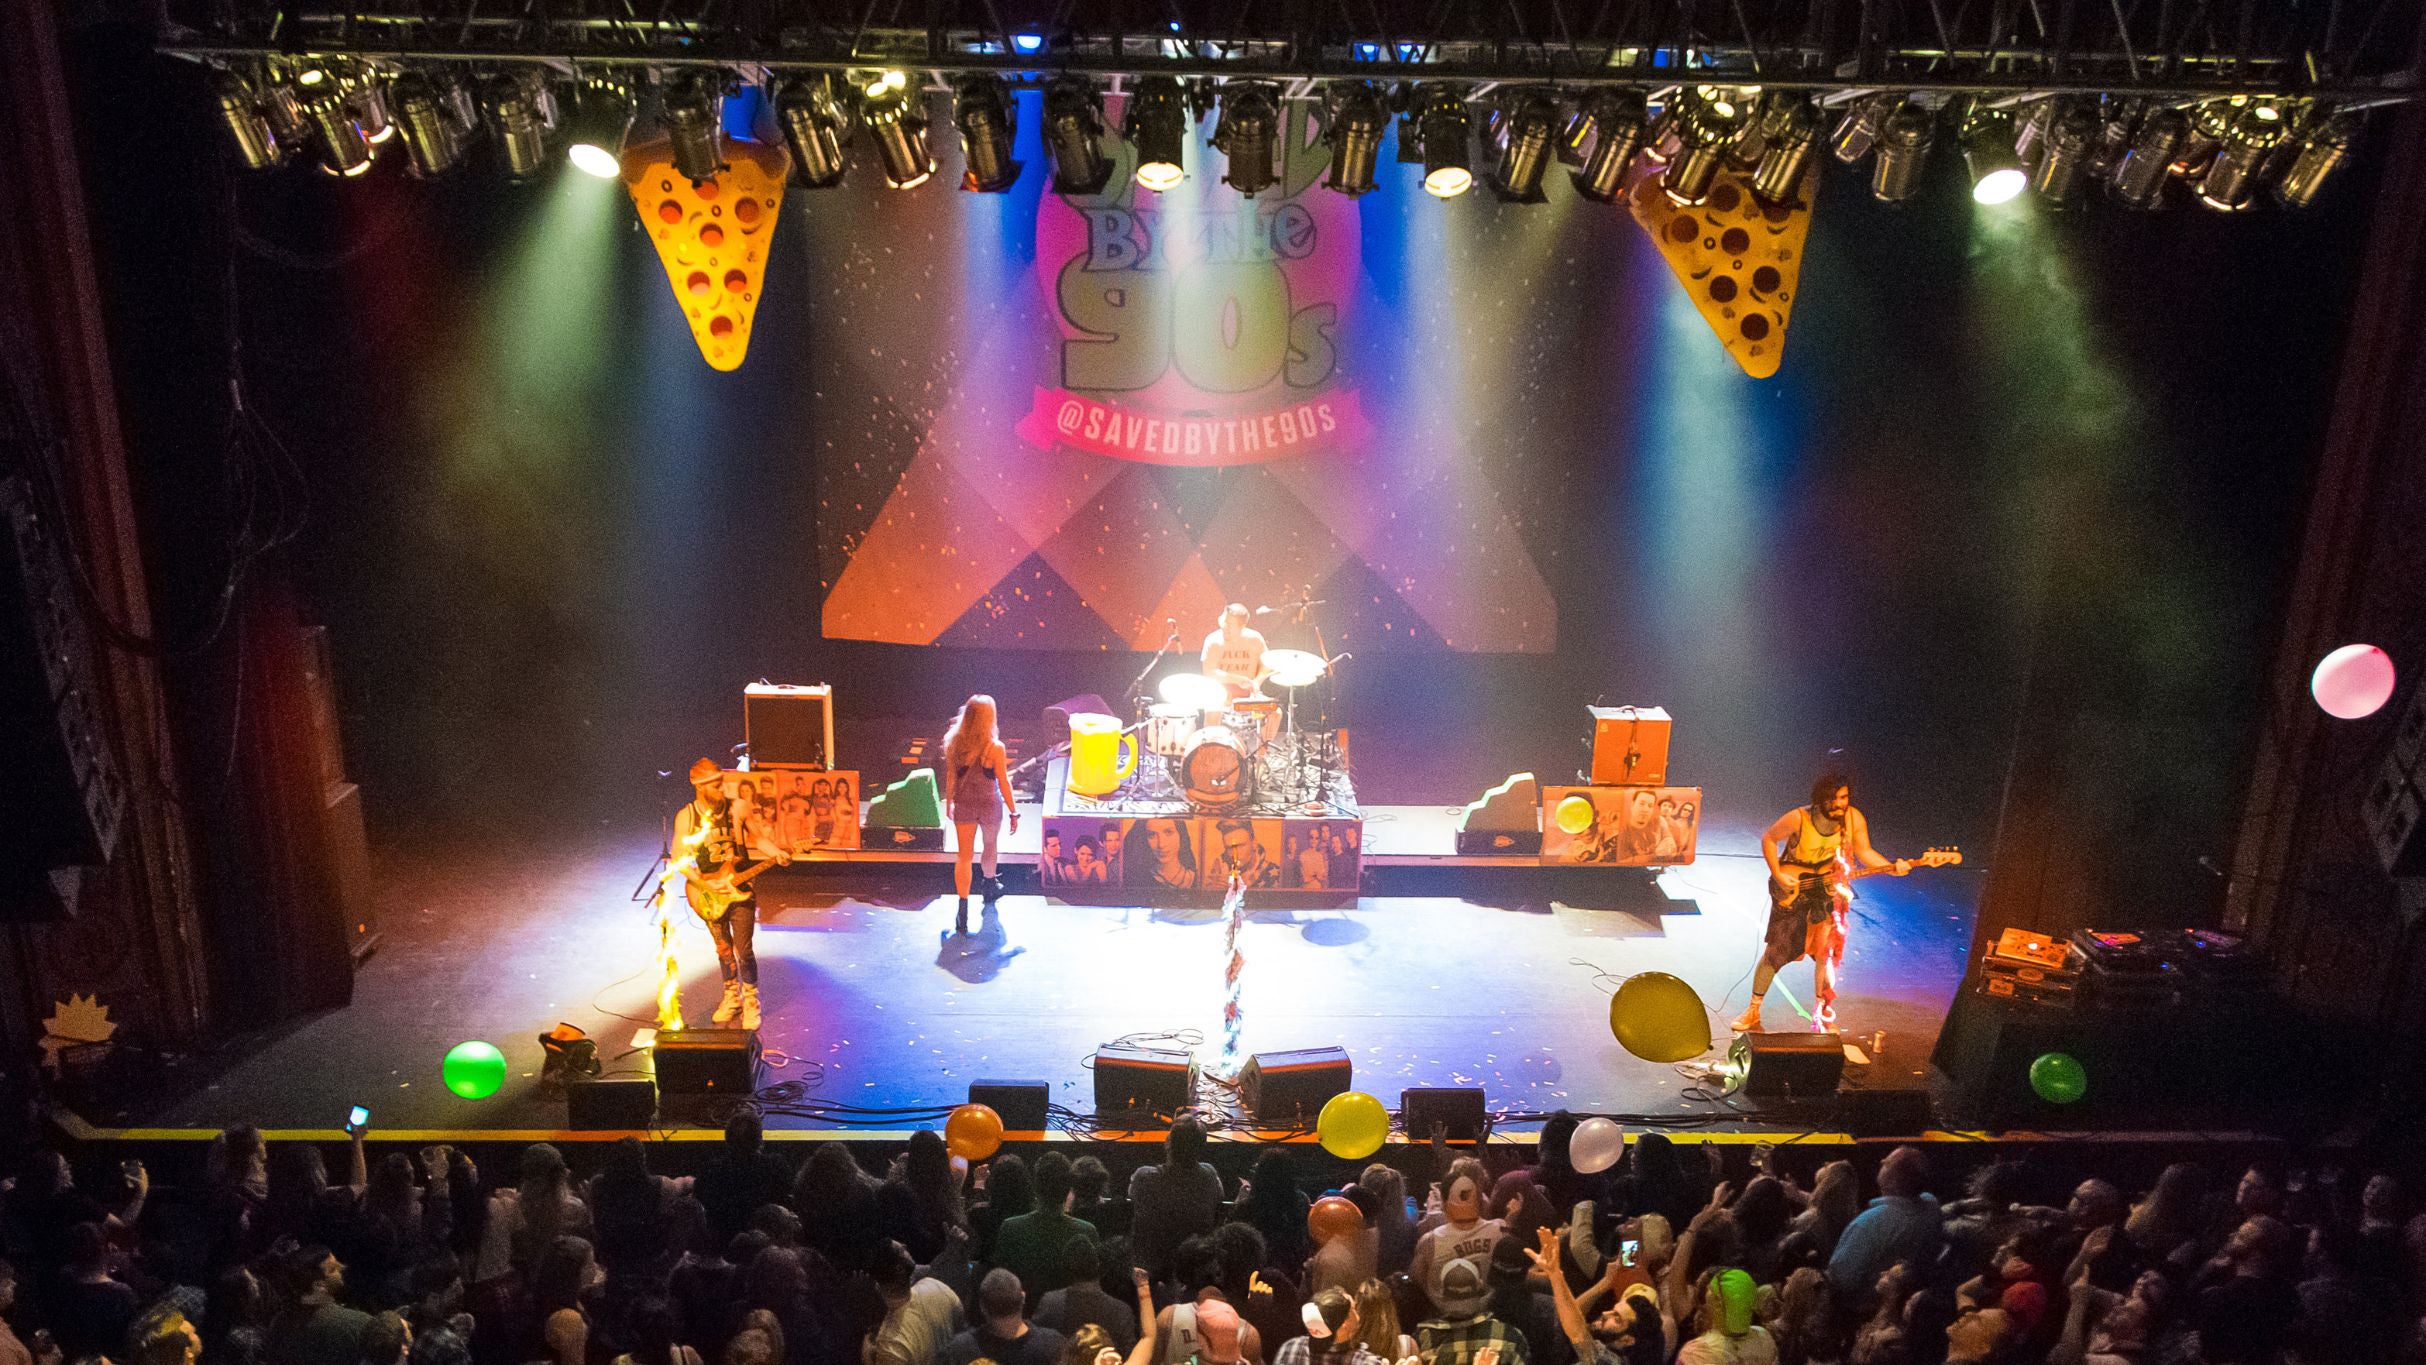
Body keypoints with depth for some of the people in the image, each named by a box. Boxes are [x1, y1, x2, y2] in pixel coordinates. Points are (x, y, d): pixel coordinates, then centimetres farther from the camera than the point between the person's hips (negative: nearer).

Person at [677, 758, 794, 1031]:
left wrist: (777, 853, -15)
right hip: (710, 895, 1)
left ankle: (750, 1003, 15)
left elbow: (758, 837, 4)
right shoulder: (686, 817, -9)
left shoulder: (737, 808, -8)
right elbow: (679, 859, -7)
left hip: (739, 888, -1)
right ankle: (732, 997, 32)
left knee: (744, 950, -2)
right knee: (724, 949, 14)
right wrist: (705, 885, -18)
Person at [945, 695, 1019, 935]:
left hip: (963, 805, 2)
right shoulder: (995, 748, -17)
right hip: (990, 805, -2)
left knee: (963, 855, 4)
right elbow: (1004, 783, -12)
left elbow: (951, 778, 2)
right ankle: (990, 887, 47)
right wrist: (1013, 812, -2)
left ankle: (963, 909, -4)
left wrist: (950, 804, 15)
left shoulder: (955, 744, -7)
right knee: (990, 845, 24)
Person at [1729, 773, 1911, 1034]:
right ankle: (1753, 1010, 16)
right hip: (1791, 892, -2)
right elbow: (1768, 838, -5)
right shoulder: (1799, 818, -20)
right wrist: (1777, 874, -13)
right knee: (1773, 951, 3)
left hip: (1829, 892, 2)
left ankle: (1823, 1012, 13)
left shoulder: (1854, 818, -11)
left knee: (1825, 953, -7)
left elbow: (1864, 852, 2)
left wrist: (1893, 866, -15)